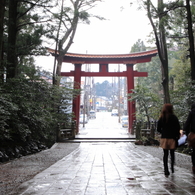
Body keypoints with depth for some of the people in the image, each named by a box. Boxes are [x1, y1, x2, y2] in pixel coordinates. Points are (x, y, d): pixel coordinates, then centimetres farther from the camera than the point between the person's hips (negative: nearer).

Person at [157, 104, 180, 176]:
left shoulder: (161, 118, 1)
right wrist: (177, 135, 7)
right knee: (172, 153, 13)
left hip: (164, 138, 2)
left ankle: (166, 170, 4)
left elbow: (158, 129, 2)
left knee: (165, 154, 6)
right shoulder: (174, 117, -8)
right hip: (172, 138, -2)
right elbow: (178, 128, -8)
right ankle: (172, 168, 17)